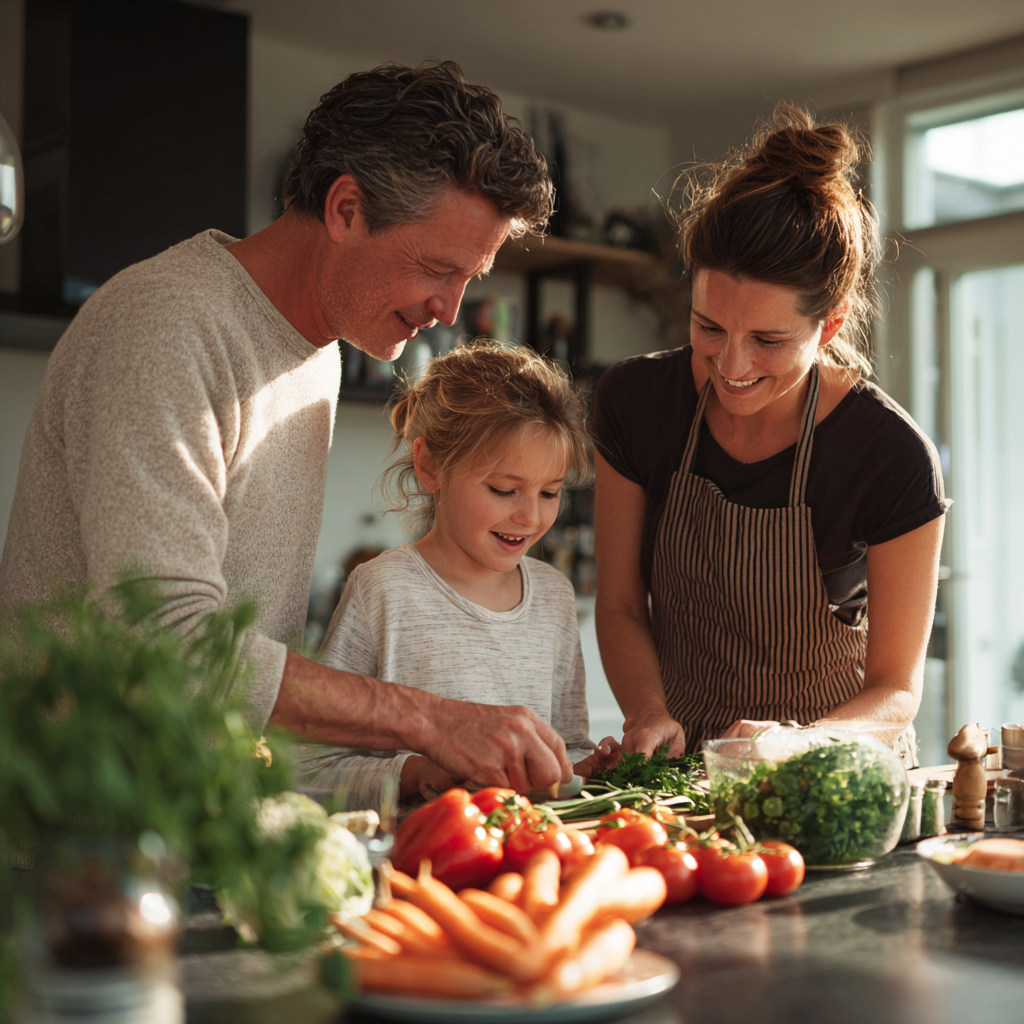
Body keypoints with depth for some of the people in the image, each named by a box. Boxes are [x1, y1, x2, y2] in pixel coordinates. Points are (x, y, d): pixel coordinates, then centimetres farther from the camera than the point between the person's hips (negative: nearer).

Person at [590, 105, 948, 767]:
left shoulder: (895, 459, -19)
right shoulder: (636, 403, -10)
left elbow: (896, 689, -10)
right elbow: (620, 605, 0)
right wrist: (650, 714, -18)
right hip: (682, 758, 1)